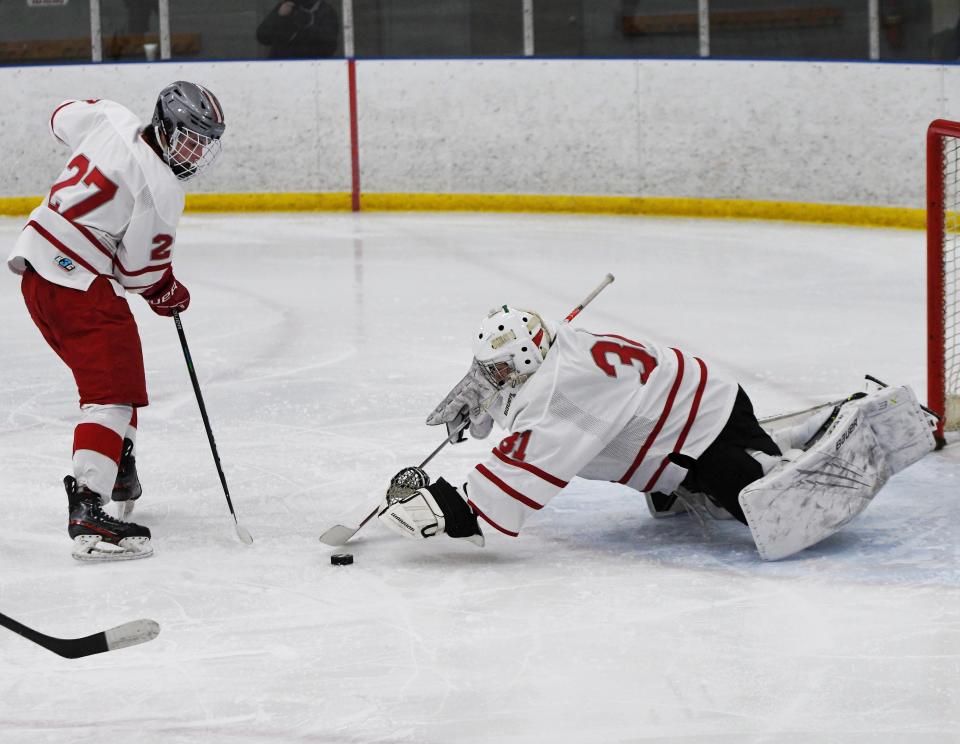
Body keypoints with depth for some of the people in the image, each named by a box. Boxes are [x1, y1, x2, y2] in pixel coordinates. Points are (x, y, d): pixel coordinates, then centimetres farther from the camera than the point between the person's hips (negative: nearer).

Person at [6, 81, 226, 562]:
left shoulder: (112, 119, 6)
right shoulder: (161, 189, -17)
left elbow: (62, 119, 28)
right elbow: (141, 269, -12)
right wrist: (167, 294, 10)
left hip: (36, 267, 10)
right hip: (78, 285, -10)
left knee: (113, 372, 28)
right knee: (113, 392, -14)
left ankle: (118, 474, 44)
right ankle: (87, 513, -27)